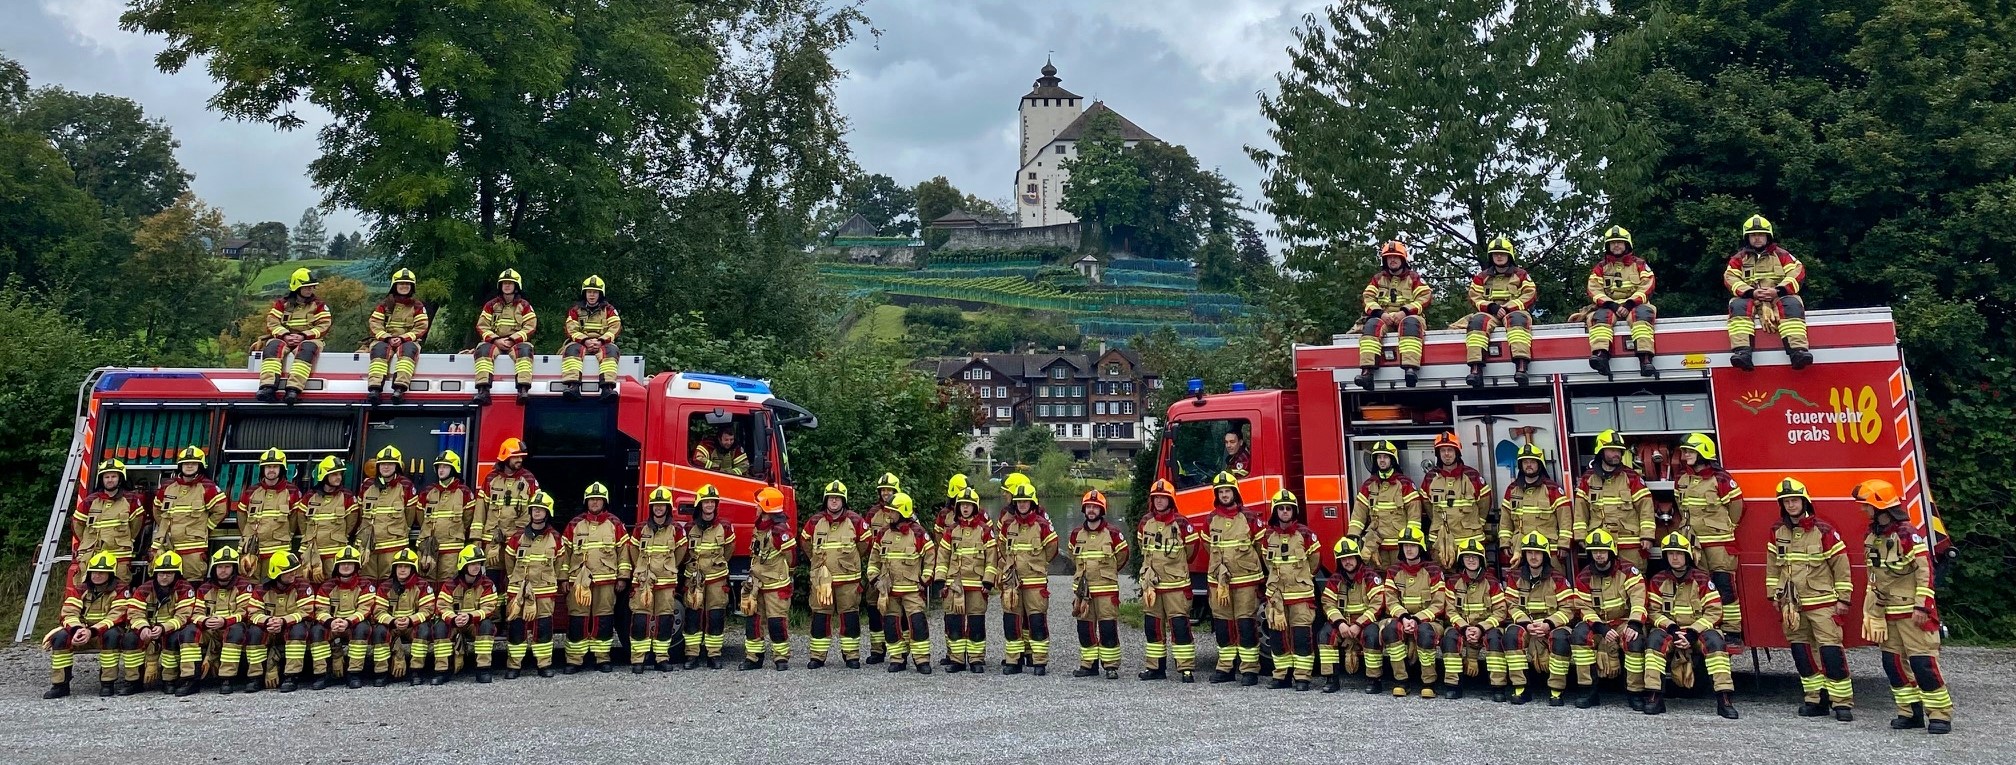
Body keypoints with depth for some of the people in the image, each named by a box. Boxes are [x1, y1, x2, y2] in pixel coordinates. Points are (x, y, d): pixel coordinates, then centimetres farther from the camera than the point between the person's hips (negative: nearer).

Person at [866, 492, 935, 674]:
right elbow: (874, 558, 18)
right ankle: (897, 659, 16)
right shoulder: (883, 535, 8)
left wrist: (925, 580, -3)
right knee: (891, 625, 5)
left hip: (912, 589, -4)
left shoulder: (918, 534, -6)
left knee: (918, 623, -10)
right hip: (888, 589, 5)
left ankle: (922, 660, -3)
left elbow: (931, 556, -1)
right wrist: (874, 578, 8)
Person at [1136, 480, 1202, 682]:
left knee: (1180, 625, -7)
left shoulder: (1181, 523, -9)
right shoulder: (1145, 522, 6)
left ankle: (1187, 669, -3)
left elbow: (1194, 544, 4)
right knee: (1152, 626, 9)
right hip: (1151, 583, 5)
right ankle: (1156, 667, 18)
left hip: (1176, 583, -5)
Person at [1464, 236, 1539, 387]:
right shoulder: (1482, 276, 17)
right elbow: (1475, 297, 8)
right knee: (1478, 320, -32)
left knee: (1517, 319, -38)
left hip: (1514, 311, -1)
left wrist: (1507, 308, -12)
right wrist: (1491, 307, -11)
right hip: (1490, 313, 2)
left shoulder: (1520, 274, 12)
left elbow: (1530, 295, 1)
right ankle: (1476, 370, -45)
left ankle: (1521, 368, -53)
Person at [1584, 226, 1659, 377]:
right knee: (1601, 315, -33)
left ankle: (1645, 358, -47)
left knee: (1642, 313, -34)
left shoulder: (1639, 264, 10)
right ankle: (1601, 354, -53)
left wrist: (1629, 304, -17)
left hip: (1634, 305, -1)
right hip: (1608, 306, 1)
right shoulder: (1600, 267, 12)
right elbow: (1595, 291, 1)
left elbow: (1646, 288, -1)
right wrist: (1612, 305, -15)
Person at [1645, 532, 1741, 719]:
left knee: (1713, 639, -32)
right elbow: (1653, 611, 1)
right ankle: (1654, 696, -33)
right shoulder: (1658, 581, 3)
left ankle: (1724, 698, -30)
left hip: (1697, 633, -1)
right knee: (1655, 638, -31)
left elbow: (1714, 612, -7)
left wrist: (1692, 633, -17)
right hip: (1669, 631, 1)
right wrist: (1671, 628, -17)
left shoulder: (1701, 580, -2)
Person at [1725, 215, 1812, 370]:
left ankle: (1798, 350, -44)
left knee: (1792, 303, -32)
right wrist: (1751, 292, -18)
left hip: (1778, 297, 0)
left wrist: (1778, 290, -17)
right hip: (1750, 298, 0)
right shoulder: (1739, 258, 14)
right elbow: (1730, 278, -1)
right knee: (1737, 305, -32)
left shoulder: (1780, 254, 12)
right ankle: (1742, 351, -48)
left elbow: (1798, 271, -1)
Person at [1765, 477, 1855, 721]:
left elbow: (1841, 564, -4)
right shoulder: (1777, 532, 7)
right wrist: (1774, 595, 13)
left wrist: (1843, 598, -5)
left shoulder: (1823, 531, -7)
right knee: (1801, 650, 8)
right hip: (1792, 603, 5)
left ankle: (1843, 702, -3)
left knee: (1830, 649, -9)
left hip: (1821, 602, -5)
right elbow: (1772, 564, 15)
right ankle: (1816, 699, 16)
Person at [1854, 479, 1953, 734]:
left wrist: (1923, 606, -20)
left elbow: (1925, 570, -17)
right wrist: (1871, 609, 20)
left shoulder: (1907, 534, -15)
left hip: (1912, 611, -8)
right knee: (1893, 662, 8)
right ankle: (1911, 712, 16)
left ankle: (1940, 715, 1)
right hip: (1887, 612, 8)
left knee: (1922, 660, -7)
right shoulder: (1872, 536, 10)